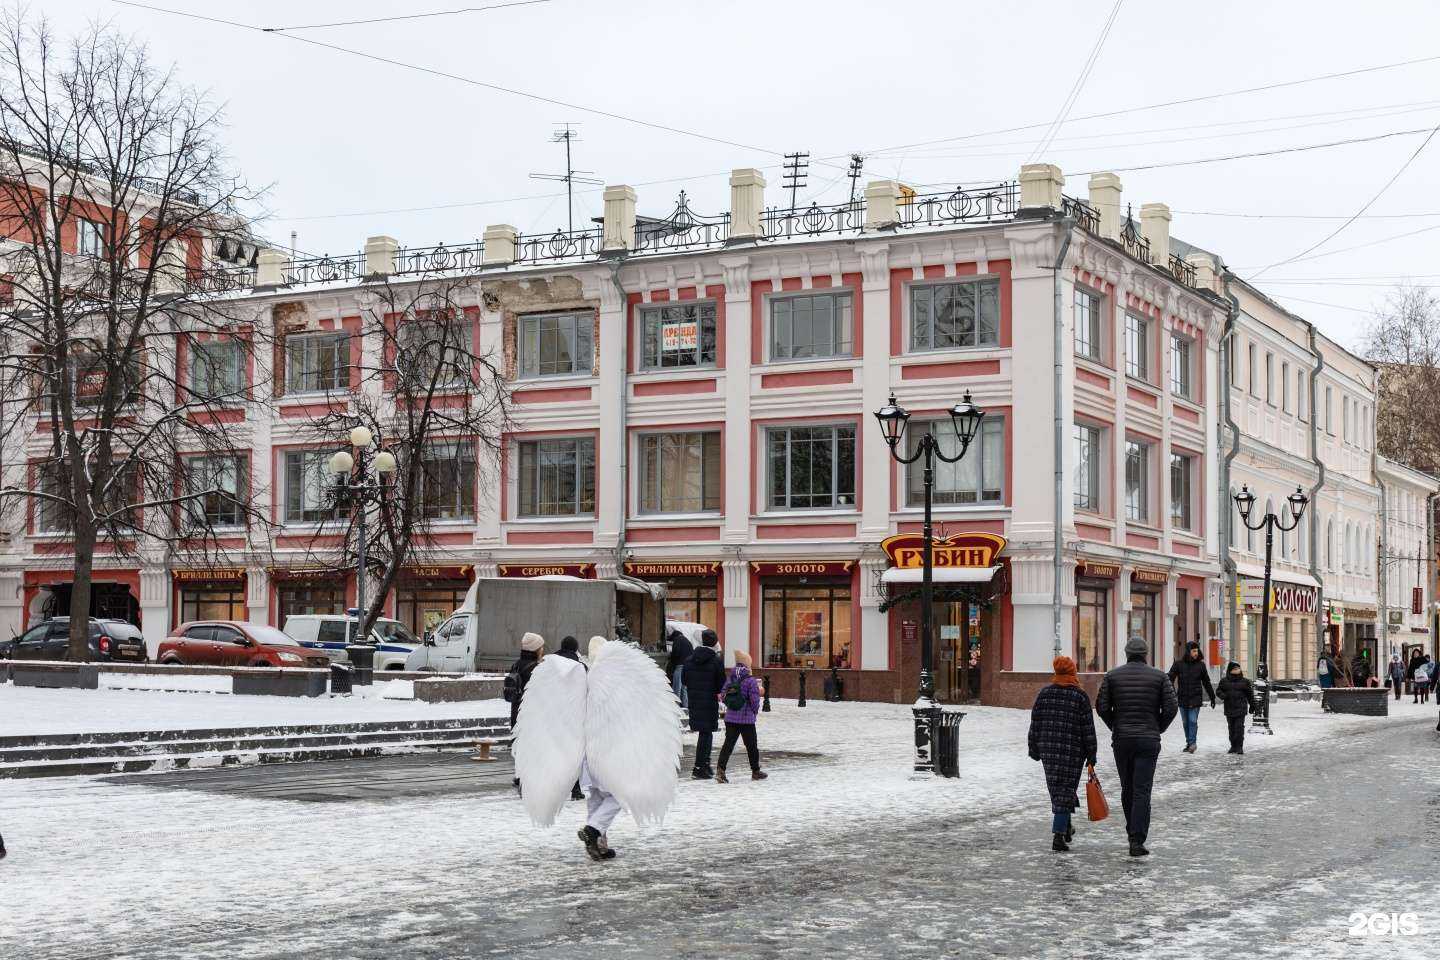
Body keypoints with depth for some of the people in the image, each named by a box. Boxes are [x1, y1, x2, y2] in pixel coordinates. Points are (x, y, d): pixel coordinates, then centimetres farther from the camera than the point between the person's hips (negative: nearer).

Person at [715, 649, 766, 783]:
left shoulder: (729, 679, 3)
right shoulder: (750, 681, -13)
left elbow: (723, 696, 7)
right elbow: (755, 700, -13)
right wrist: (755, 711, 6)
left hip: (730, 718, 4)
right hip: (747, 719, -4)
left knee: (728, 743, 3)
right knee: (751, 745, 11)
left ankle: (720, 768, -14)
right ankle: (755, 771, 24)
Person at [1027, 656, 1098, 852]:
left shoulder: (1044, 694, 3)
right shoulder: (1080, 696, -7)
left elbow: (1035, 724, 5)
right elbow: (1088, 729, -6)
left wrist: (1034, 750, 13)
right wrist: (1091, 756, -1)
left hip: (1048, 751, 4)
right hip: (1073, 753, -4)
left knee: (1056, 789, 18)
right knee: (1065, 791, -1)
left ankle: (1066, 828, 31)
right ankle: (1058, 837, -6)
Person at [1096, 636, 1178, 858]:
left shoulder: (1112, 676, 2)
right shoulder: (1159, 676, 0)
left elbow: (1102, 707, -3)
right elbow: (1171, 707, -5)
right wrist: (1158, 729, 10)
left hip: (1121, 740, 2)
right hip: (1148, 740, -2)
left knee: (1127, 789, 15)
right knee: (1142, 791, -4)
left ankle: (1133, 833, 23)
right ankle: (1137, 841, -12)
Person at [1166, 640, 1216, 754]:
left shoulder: (1200, 665, 2)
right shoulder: (1178, 664, -3)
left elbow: (1206, 683, 11)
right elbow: (1170, 679, -4)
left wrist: (1212, 697, 14)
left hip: (1196, 698, -1)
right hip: (1182, 698, 1)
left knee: (1193, 721, -10)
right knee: (1185, 722, 9)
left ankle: (1192, 743, -6)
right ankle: (1189, 743, 19)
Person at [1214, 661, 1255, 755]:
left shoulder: (1245, 681, 2)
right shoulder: (1224, 681, 5)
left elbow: (1250, 694, 9)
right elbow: (1218, 690, 10)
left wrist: (1252, 705, 11)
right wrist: (1222, 695, -11)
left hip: (1240, 709, -2)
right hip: (1229, 709, 2)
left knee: (1239, 728, -8)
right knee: (1231, 728, 9)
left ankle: (1239, 746, -5)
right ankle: (1233, 746, 19)